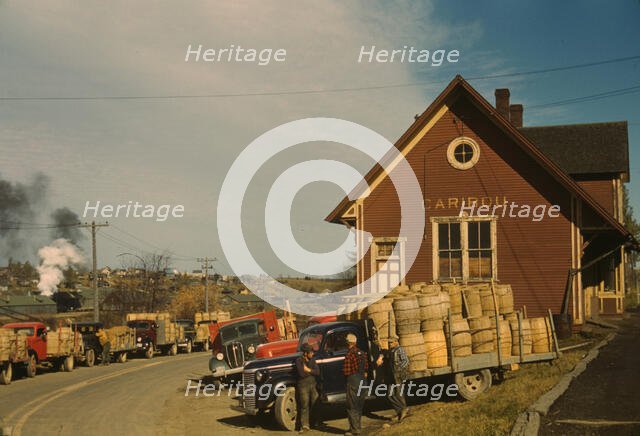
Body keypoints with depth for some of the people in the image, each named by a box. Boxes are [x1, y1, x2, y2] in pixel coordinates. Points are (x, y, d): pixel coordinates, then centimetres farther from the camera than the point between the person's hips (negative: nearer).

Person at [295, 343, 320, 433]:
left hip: (313, 384, 5)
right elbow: (302, 374, -19)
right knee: (304, 406, -2)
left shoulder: (312, 360, 8)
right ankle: (304, 426, 2)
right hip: (303, 385, -5)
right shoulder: (299, 361, -9)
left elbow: (318, 372, 1)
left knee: (315, 404, 6)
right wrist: (312, 371, -5)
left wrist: (308, 370, -11)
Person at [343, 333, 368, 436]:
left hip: (353, 380, -8)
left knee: (351, 406, -2)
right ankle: (357, 426, 26)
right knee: (359, 405, 17)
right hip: (362, 379, 8)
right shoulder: (362, 353, 7)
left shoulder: (349, 354, -16)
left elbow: (346, 372, -16)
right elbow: (366, 367, 13)